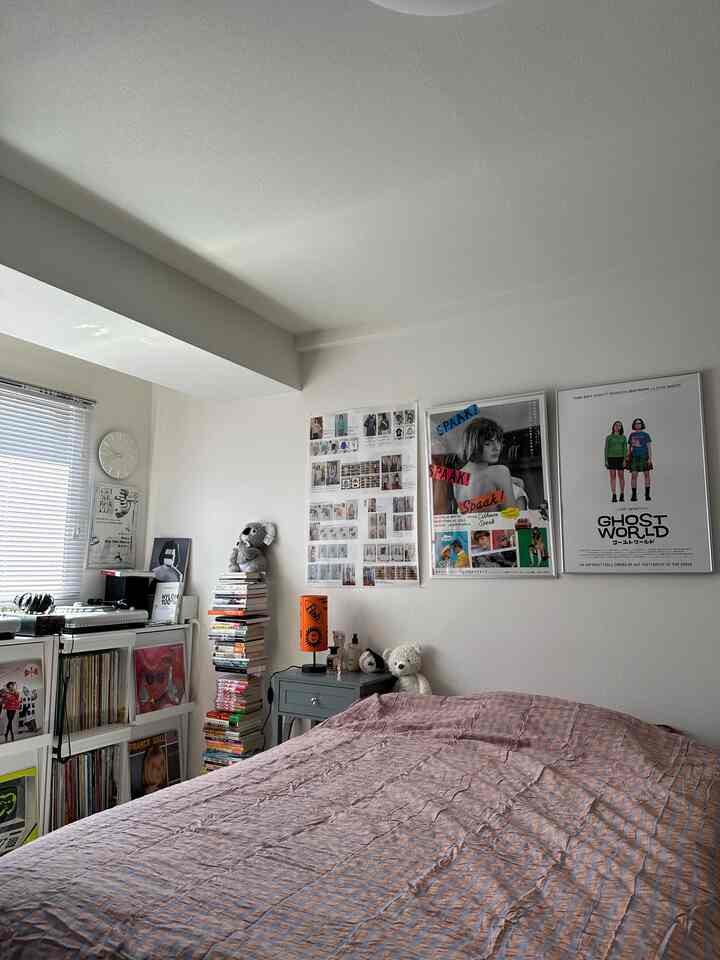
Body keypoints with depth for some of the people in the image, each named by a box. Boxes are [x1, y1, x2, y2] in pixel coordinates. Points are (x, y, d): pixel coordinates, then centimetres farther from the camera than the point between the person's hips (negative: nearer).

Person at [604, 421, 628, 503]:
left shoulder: (623, 437, 6)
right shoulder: (608, 437, 4)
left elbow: (625, 449, 0)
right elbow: (606, 449, 2)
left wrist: (624, 460, -10)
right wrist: (606, 461, -5)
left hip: (620, 458, 1)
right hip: (611, 458, -1)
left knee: (621, 476, 0)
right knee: (613, 476, -3)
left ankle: (622, 496, 12)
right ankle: (614, 497, -1)